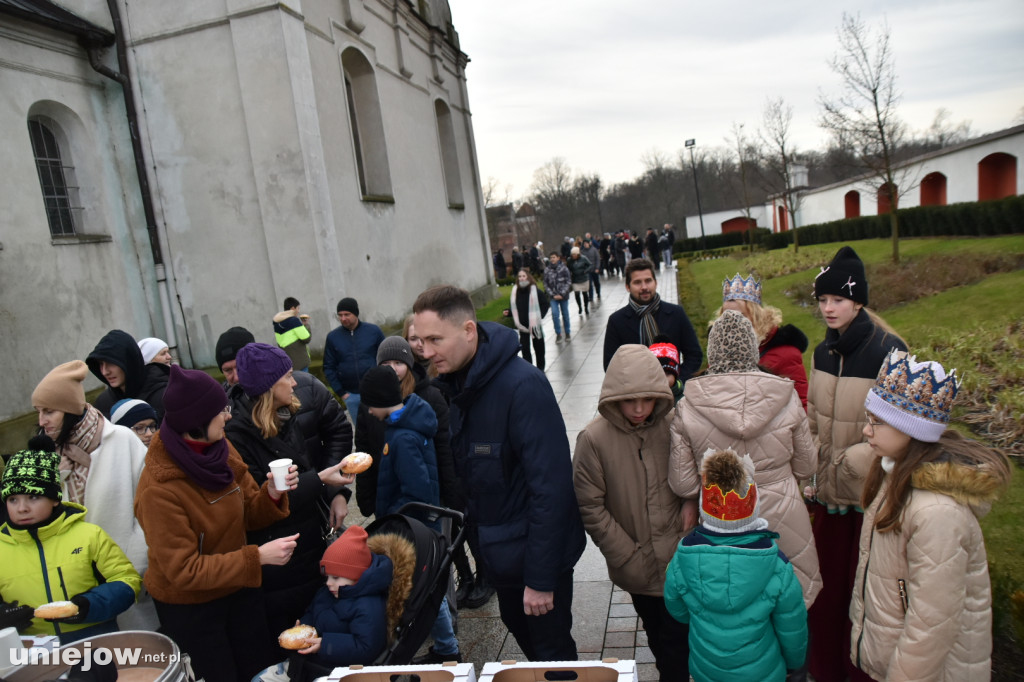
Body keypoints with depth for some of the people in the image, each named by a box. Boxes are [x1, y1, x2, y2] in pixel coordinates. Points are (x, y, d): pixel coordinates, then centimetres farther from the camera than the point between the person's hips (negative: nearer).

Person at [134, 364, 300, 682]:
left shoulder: (222, 451, -10)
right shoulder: (159, 490, -28)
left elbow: (249, 515, -1)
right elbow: (183, 571, -26)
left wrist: (272, 494, -22)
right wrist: (258, 557, -31)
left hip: (239, 590, 6)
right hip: (188, 606, -5)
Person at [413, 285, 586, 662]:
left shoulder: (522, 385, -27)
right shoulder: (454, 382, -2)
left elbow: (551, 486, -26)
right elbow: (466, 471, 5)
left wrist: (541, 578, -22)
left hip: (535, 550, -7)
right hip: (496, 547, 7)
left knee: (551, 649, 11)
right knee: (519, 628, 25)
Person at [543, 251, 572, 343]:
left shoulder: (564, 268, -6)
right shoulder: (547, 270, -1)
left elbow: (568, 282, -6)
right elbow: (546, 284, 3)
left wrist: (562, 294, -13)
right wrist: (552, 295, -7)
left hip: (563, 296, -1)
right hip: (553, 297, 1)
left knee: (565, 314, 9)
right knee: (555, 314, -12)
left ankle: (568, 333, 26)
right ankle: (558, 334, 3)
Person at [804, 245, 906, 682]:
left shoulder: (886, 349, -15)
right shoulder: (824, 352, 5)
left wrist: (852, 462, -15)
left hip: (869, 493, -5)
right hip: (827, 490, 6)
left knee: (862, 592, 8)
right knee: (826, 585, 16)